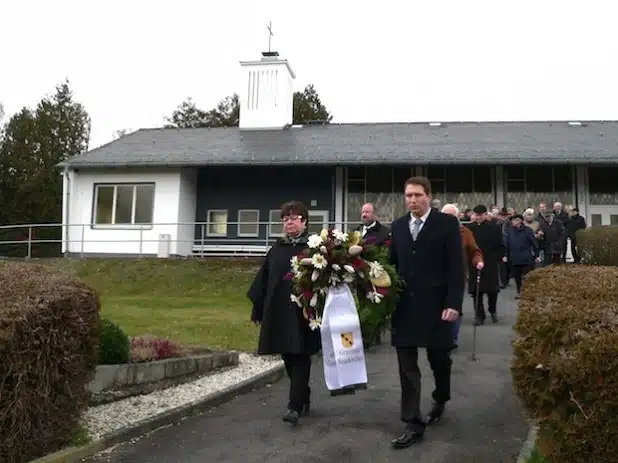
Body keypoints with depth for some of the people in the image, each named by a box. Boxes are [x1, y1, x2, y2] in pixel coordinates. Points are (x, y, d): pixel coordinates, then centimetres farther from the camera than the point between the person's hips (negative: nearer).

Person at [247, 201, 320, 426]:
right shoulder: (276, 250, 11)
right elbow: (263, 281, 13)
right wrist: (258, 309, 12)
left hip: (303, 312, -5)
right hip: (278, 313, 5)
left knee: (299, 358, -2)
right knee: (289, 359, 13)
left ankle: (295, 405, 2)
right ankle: (303, 399, 30)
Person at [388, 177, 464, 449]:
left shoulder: (447, 223, -4)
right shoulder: (398, 226, 9)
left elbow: (455, 267, -8)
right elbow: (393, 264, 11)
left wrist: (453, 303, -15)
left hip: (436, 306, -3)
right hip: (404, 306, 3)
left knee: (439, 359, 13)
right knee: (407, 367, 2)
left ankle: (440, 401, 41)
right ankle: (413, 424, 10)